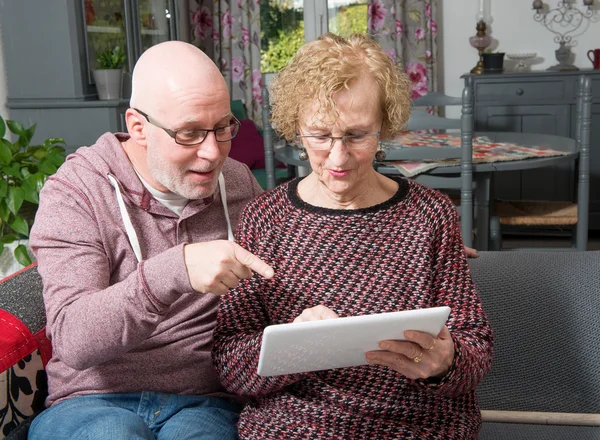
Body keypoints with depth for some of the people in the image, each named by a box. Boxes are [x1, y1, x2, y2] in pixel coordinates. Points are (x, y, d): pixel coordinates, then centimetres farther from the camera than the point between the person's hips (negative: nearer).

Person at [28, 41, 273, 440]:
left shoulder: (239, 183, 6)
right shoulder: (74, 193, -7)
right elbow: (72, 339, -19)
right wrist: (174, 271, -35)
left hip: (205, 401, 3)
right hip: (93, 402, -2)